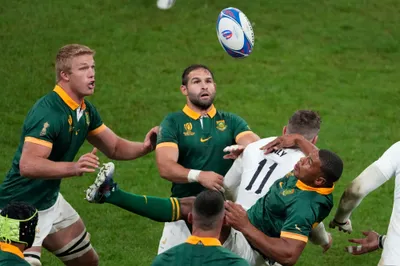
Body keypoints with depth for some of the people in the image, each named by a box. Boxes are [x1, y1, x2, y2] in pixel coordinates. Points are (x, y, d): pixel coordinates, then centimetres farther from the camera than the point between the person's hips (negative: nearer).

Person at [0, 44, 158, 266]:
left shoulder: (86, 110, 3)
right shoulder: (47, 112, -26)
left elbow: (115, 148, 12)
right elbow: (27, 165, -38)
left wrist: (144, 147, -8)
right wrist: (73, 168, -51)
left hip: (51, 202, 10)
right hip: (21, 208, -10)